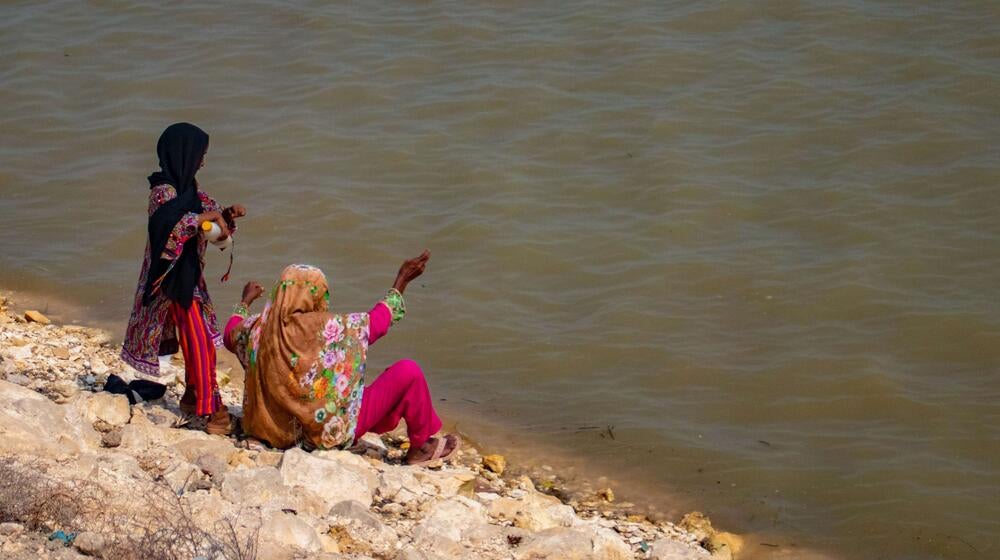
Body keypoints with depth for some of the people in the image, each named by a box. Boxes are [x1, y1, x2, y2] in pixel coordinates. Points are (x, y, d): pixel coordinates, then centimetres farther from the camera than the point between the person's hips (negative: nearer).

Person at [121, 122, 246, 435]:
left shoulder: (187, 186, 8)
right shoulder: (164, 191, -20)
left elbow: (211, 211, 18)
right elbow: (166, 225, -37)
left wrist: (228, 214, -4)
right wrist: (206, 215, -35)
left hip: (189, 273, 9)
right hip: (175, 277, -9)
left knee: (198, 336, 17)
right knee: (199, 340, -7)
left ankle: (193, 395, 30)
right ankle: (209, 407, -4)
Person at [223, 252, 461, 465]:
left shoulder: (260, 328, -10)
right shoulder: (327, 328, -24)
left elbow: (231, 335, 15)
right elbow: (378, 320, -8)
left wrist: (245, 302, 33)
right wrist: (402, 280, 6)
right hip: (332, 432, -7)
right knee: (408, 371, -2)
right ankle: (421, 446, 16)